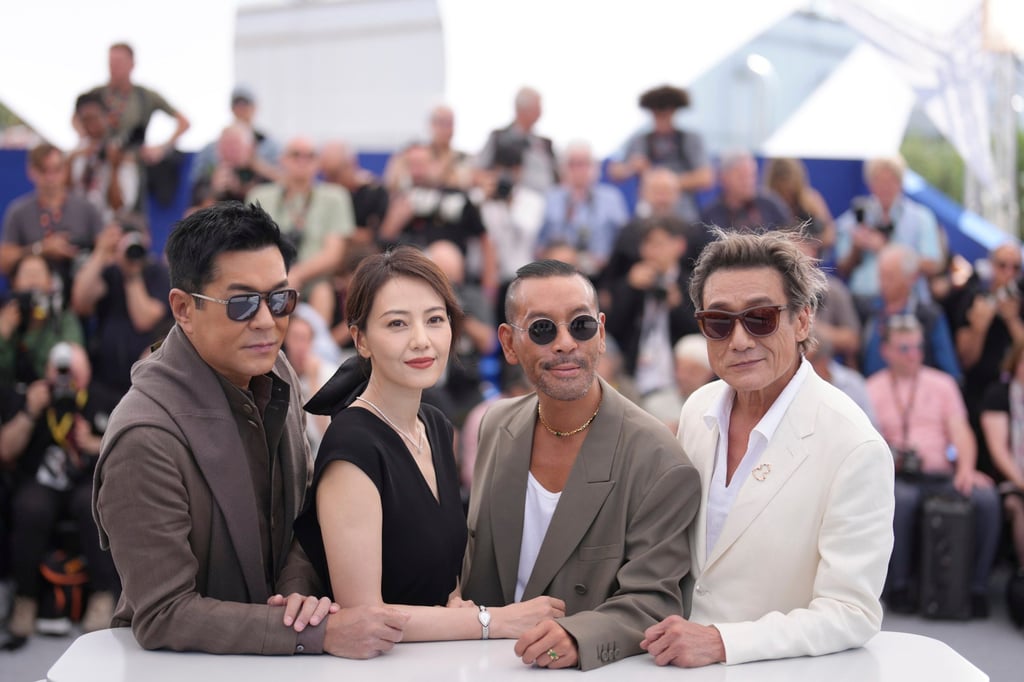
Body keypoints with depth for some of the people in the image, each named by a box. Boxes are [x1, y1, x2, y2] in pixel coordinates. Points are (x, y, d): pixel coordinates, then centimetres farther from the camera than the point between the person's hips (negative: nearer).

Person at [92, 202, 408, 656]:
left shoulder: (273, 373, -1)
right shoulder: (146, 439, -23)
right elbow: (163, 615, -20)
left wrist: (298, 592, -9)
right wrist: (318, 633, -24)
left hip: (265, 657, 6)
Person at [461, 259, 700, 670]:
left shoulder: (660, 466, -14)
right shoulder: (497, 426, 3)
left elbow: (651, 603, -14)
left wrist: (577, 638, -31)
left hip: (600, 670, -3)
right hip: (488, 665, 3)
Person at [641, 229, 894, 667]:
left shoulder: (856, 450, -16)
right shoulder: (697, 409, 2)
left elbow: (851, 614, -14)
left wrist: (721, 642, -22)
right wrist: (667, 638, 0)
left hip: (783, 669, -4)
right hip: (684, 663, 5)